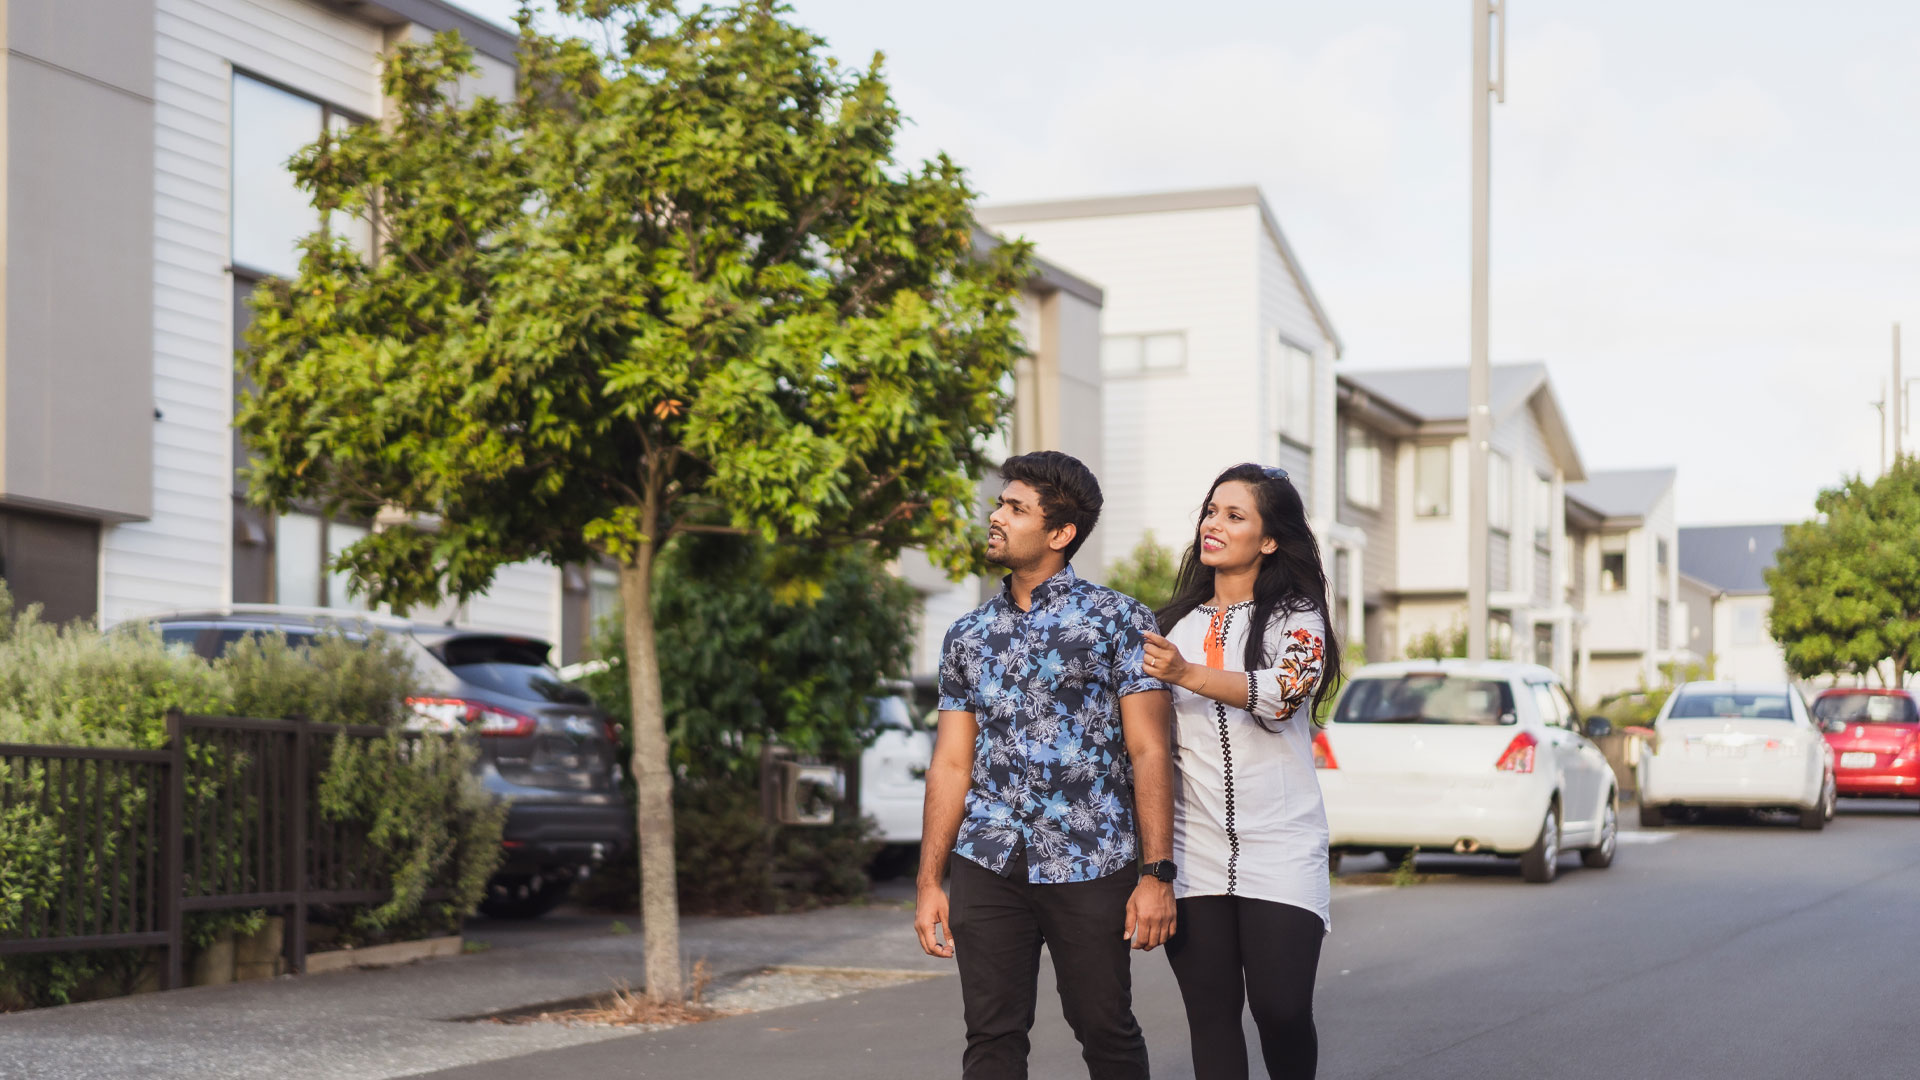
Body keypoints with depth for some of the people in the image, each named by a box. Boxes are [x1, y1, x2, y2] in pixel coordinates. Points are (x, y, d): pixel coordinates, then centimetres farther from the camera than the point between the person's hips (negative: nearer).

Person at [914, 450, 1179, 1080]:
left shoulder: (1120, 620, 1)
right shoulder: (967, 636, 14)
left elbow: (1150, 752, -4)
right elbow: (951, 765, 15)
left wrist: (1156, 874, -11)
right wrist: (928, 883, 9)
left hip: (1092, 864, -3)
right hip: (987, 864, 4)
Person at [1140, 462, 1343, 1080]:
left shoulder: (1297, 616, 2)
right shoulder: (1175, 622, 15)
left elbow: (1285, 691, -19)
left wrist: (1188, 675, -31)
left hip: (1280, 848, -3)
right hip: (1193, 851, 4)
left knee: (1281, 1010, -9)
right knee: (1211, 1014, 3)